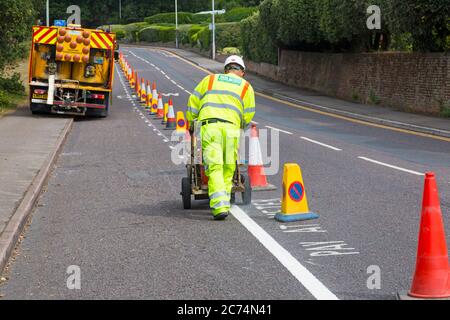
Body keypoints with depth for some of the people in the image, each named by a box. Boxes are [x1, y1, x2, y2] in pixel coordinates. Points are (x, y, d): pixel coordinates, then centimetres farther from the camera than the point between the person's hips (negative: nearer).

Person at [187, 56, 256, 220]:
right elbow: (248, 116, 15)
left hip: (208, 127, 0)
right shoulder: (246, 86, 18)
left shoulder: (210, 79, 22)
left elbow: (193, 102, 18)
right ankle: (223, 203, 10)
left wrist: (190, 122, 30)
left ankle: (220, 206, -19)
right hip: (231, 128, 0)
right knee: (228, 168, 11)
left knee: (214, 168, -7)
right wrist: (241, 127, 35)